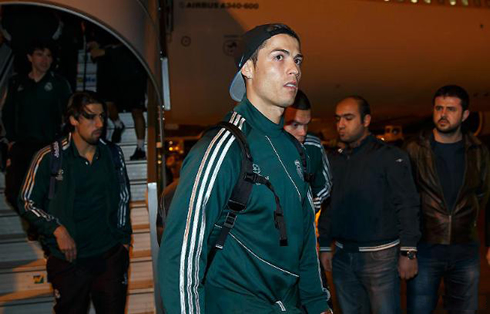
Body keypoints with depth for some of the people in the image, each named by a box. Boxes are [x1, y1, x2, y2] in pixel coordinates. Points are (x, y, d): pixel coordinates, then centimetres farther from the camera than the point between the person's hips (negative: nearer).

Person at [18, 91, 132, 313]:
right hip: (68, 259, -2)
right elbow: (27, 203, -1)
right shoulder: (49, 158, -8)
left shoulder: (113, 154, 3)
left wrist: (124, 240, 11)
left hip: (111, 256, 2)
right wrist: (57, 229, -13)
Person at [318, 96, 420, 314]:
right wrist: (325, 247, 11)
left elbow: (407, 206, -9)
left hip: (380, 256, -5)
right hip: (342, 257, 5)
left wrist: (408, 252, -13)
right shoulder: (334, 160, 10)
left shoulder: (390, 156, -6)